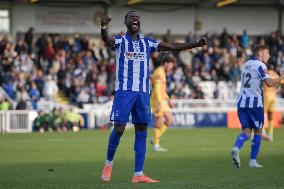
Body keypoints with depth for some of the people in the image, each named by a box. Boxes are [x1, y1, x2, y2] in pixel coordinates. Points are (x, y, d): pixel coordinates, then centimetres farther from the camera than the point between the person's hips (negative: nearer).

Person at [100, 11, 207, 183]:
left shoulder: (147, 43, 13)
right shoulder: (120, 41, 1)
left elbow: (172, 46, 12)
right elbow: (107, 40, -22)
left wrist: (196, 44, 5)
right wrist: (103, 27, -45)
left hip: (143, 92, 4)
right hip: (124, 90, -4)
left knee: (142, 130, 0)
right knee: (119, 128, -11)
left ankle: (138, 174, 1)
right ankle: (109, 163, 12)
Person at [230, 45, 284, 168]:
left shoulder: (246, 64, 17)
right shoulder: (260, 65, -7)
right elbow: (269, 83, -19)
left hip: (242, 101, 6)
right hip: (255, 102, -6)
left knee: (247, 131, 5)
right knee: (258, 131, 7)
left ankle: (236, 148, -24)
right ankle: (253, 161, 5)